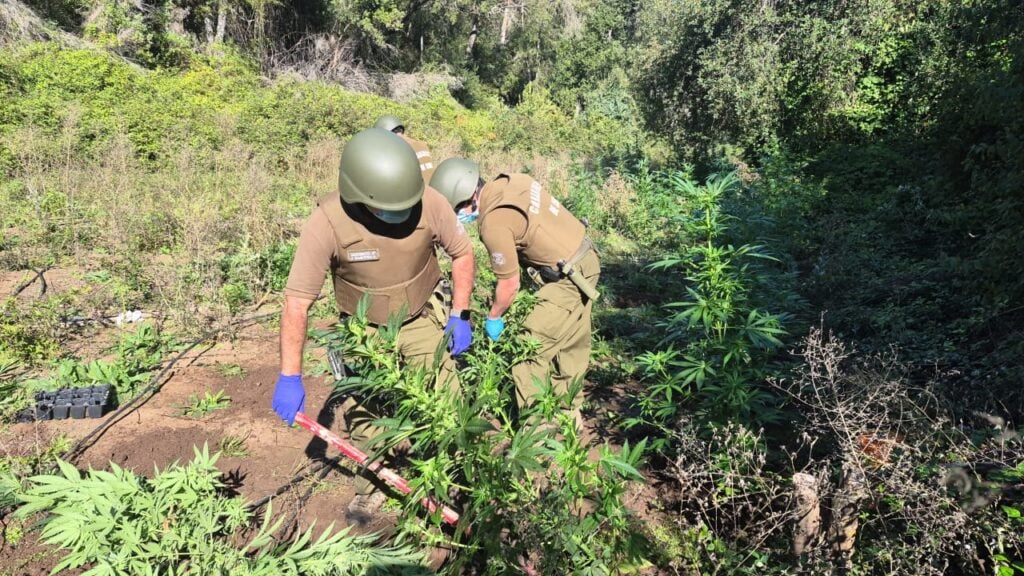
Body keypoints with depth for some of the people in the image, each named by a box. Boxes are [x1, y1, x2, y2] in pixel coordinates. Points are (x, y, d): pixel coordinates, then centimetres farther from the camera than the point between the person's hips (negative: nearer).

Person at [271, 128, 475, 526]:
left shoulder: (428, 202, -25)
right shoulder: (327, 223, -30)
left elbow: (461, 253, -7)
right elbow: (297, 301, -26)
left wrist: (460, 315, -10)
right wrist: (290, 377, -26)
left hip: (423, 318, 1)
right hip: (365, 330, 0)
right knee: (364, 411, 2)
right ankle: (373, 485, 28)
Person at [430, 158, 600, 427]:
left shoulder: (495, 222, -23)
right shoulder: (514, 181, 0)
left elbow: (510, 285, -14)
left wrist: (494, 318, 4)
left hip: (569, 277, -9)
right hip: (584, 258, 9)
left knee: (530, 355, -1)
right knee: (571, 347, 21)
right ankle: (569, 413, 37)